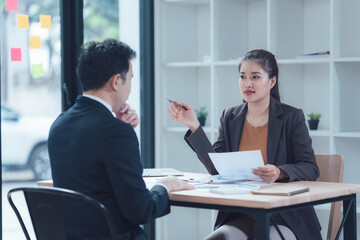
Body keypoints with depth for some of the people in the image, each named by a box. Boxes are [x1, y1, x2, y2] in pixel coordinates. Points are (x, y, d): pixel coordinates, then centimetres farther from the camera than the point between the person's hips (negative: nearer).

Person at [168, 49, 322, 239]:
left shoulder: (292, 117, 0)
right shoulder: (230, 117, 11)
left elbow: (310, 169, -6)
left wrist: (280, 173, -26)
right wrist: (194, 127, -5)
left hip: (285, 217, -2)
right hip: (240, 215, 3)